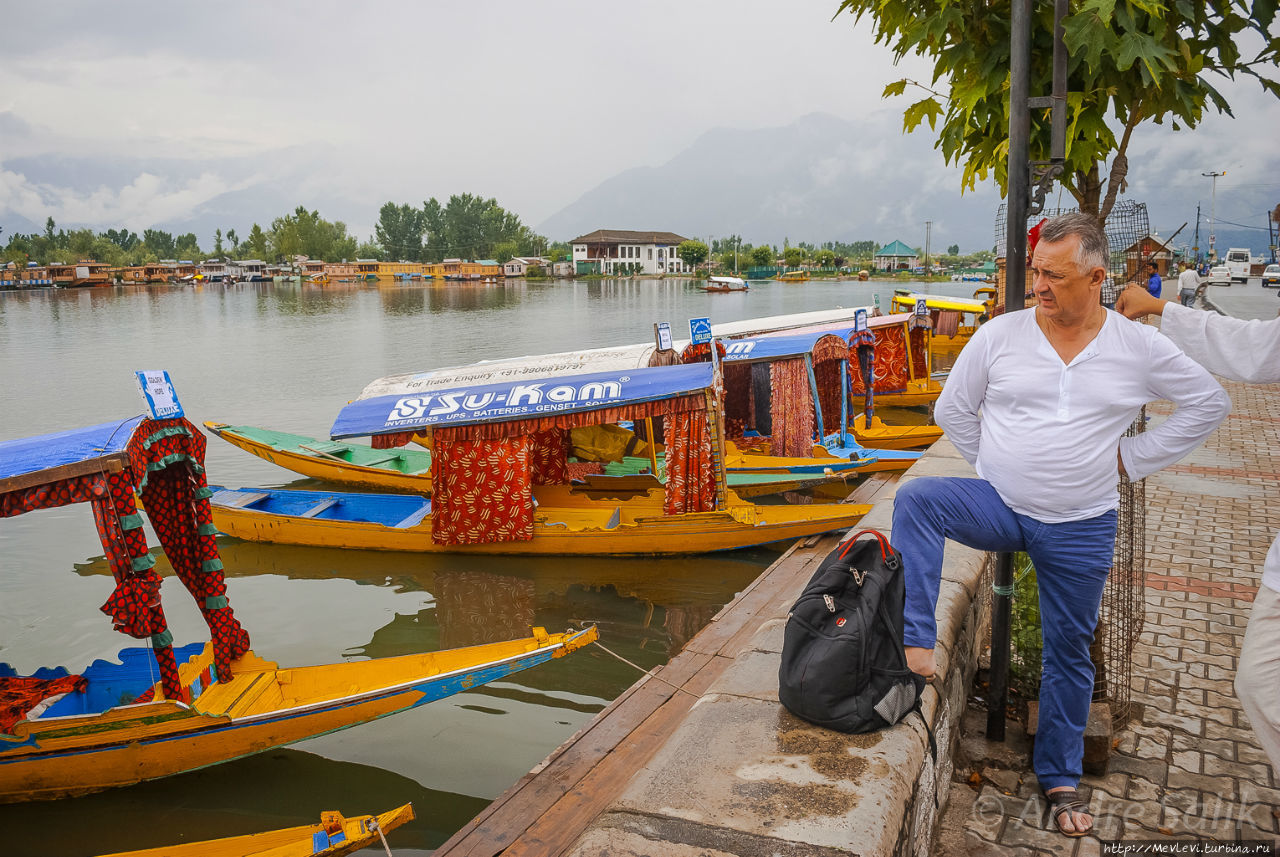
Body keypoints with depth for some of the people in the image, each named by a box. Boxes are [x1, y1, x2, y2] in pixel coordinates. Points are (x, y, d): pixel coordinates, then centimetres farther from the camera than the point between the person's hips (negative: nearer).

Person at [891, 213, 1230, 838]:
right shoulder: (1000, 335, -5)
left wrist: (1133, 458, 2)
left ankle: (1061, 777, 29)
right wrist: (993, 466, 2)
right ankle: (916, 643, -29)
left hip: (1081, 528, 0)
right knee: (916, 498, -29)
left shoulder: (1138, 347, -4)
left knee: (1069, 651, 10)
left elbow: (1209, 403, 8)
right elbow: (953, 408, 7)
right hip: (998, 506, 0)